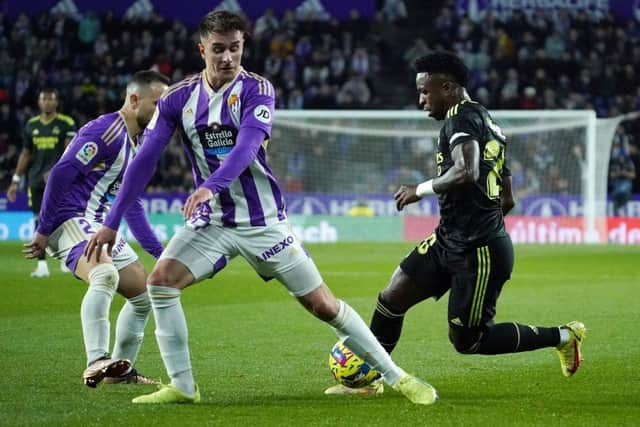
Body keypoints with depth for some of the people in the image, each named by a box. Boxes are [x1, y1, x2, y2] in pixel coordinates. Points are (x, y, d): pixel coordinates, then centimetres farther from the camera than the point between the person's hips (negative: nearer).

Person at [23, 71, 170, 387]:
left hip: (99, 226, 10)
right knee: (106, 275, -36)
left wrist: (159, 252, 21)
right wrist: (44, 231, -21)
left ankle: (120, 370, 22)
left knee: (144, 295, 12)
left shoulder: (137, 144, 17)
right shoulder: (105, 131, -14)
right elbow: (60, 174, -21)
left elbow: (131, 206, 25)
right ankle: (96, 362, -45)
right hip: (71, 220, -10)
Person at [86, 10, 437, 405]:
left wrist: (209, 187, -46)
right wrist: (112, 223, -9)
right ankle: (182, 387, -7)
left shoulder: (257, 90, -12)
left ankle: (395, 376, 11)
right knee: (160, 280, -18)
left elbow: (246, 146, -29)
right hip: (211, 221, 3)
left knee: (322, 304, -3)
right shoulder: (178, 98, -3)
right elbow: (145, 161, -4)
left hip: (263, 220, -3)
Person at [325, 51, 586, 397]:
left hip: (479, 252, -10)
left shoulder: (461, 117, -14)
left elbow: (467, 173, -31)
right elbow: (507, 200, 19)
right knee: (391, 299, 10)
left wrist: (421, 190, -17)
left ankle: (563, 336, 12)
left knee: (467, 341, 0)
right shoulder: (489, 125, 16)